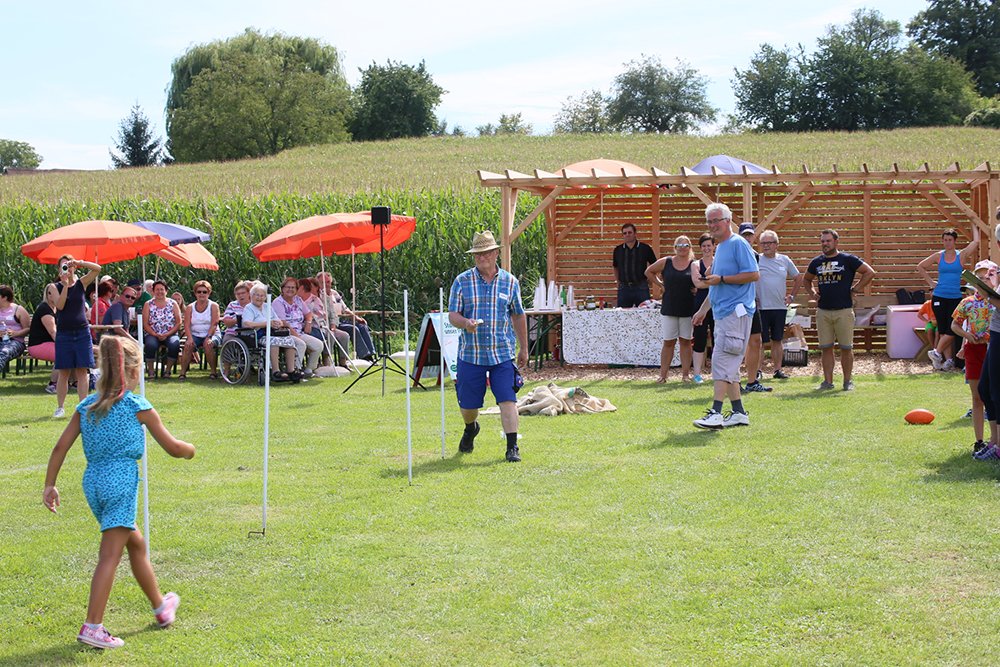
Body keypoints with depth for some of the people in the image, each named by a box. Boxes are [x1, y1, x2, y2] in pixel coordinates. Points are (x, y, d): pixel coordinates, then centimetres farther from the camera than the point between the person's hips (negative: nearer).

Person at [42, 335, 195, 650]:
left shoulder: (87, 406, 10)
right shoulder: (138, 406, -3)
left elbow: (61, 447, 6)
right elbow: (173, 447, 3)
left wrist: (50, 485, 11)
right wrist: (190, 450, 24)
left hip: (93, 480, 7)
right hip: (122, 479, -7)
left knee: (136, 543, 22)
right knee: (110, 555, -7)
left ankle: (160, 606, 36)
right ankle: (92, 626, -13)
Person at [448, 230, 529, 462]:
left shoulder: (510, 282, 6)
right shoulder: (462, 281, 3)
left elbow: (518, 316, 14)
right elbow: (452, 314, 0)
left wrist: (524, 348, 17)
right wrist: (465, 323, -23)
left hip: (503, 353, 0)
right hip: (470, 353, 0)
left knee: (508, 399, -12)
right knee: (468, 404, 8)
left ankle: (512, 447, -8)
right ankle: (470, 429, 41)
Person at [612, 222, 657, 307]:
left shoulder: (645, 248, -2)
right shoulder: (618, 250, 6)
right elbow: (615, 267, 20)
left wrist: (649, 279, 2)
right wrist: (618, 281, 11)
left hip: (641, 287, -2)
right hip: (624, 287, 2)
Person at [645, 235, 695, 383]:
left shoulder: (694, 264, -1)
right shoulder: (665, 262, 3)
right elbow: (649, 272, 15)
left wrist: (697, 290, -10)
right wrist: (660, 284, 7)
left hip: (687, 308, -1)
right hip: (669, 308, 1)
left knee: (686, 341, 5)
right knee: (668, 342, 3)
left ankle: (686, 374, 9)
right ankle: (663, 374, 6)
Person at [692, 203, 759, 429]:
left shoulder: (738, 244, -9)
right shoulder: (720, 247, 20)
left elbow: (754, 275, -17)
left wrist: (721, 279, -18)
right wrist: (704, 308, 27)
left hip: (735, 313, -10)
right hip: (722, 314, 10)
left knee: (722, 361, -14)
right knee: (729, 366, 11)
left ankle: (715, 413, -18)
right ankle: (739, 412, 16)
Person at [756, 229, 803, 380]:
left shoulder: (785, 260, 8)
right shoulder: (755, 260, -3)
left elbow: (799, 277, 20)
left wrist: (792, 296, 13)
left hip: (780, 307, 4)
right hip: (761, 307, -4)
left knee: (777, 340, 11)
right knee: (759, 340, -4)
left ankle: (778, 369, 17)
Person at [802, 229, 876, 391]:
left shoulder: (848, 259, -2)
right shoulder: (816, 262, 11)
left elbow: (870, 272, -2)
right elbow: (807, 279, 29)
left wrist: (855, 289, -4)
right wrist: (813, 291, 10)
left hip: (844, 311, -4)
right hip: (823, 311, 4)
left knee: (846, 348, 1)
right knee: (826, 348, 5)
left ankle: (848, 381, 10)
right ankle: (828, 381, 10)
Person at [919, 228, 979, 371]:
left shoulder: (961, 255, 2)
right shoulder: (938, 256, 5)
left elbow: (976, 242, -8)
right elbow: (920, 267, 15)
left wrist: (974, 225, 3)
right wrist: (930, 282, 7)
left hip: (955, 298, -1)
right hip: (939, 297, 1)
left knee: (951, 329, -9)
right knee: (943, 329, 1)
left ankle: (937, 352, 3)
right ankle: (949, 360, 3)